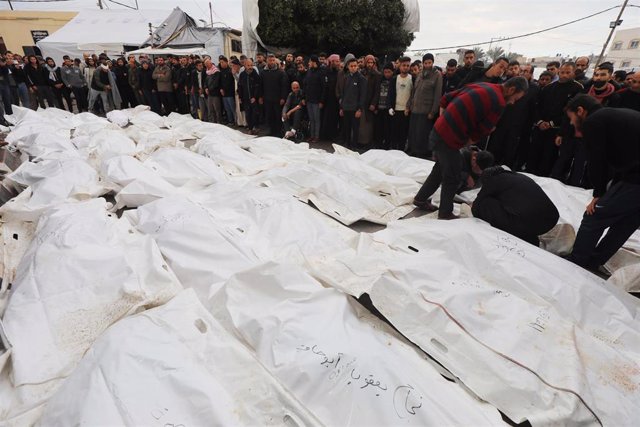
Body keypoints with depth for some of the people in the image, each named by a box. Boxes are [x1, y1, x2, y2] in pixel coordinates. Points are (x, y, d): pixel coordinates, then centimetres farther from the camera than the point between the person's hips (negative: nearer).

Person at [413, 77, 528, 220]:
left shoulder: (481, 86, 15)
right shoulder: (498, 103, -9)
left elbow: (445, 100, 15)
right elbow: (480, 132, -7)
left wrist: (444, 123, 17)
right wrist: (462, 145, 8)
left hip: (438, 131, 8)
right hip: (448, 139, -8)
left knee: (440, 169, 23)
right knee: (453, 177, 6)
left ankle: (420, 198, 34)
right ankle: (445, 213, 18)